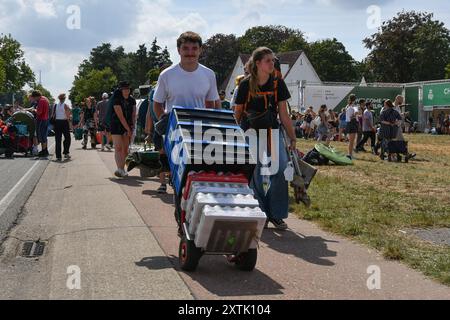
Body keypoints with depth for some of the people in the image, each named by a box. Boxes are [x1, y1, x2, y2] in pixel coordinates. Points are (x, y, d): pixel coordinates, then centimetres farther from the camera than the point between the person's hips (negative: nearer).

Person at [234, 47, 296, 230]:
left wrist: (292, 137, 2)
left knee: (281, 169, -12)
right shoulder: (246, 84, -8)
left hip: (272, 132, 2)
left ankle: (276, 215, 0)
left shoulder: (278, 83, -2)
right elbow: (238, 112, 3)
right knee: (256, 174, -1)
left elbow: (283, 114, 2)